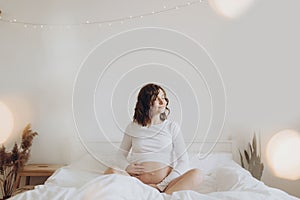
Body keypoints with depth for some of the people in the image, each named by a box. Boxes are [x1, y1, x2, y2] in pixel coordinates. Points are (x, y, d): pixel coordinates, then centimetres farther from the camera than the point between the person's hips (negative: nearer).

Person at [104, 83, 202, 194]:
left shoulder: (172, 127, 10)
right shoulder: (133, 127, 13)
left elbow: (183, 161, 3)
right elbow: (121, 154, 20)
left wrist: (162, 185, -11)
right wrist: (127, 167, -5)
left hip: (165, 181, 0)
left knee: (196, 174, -27)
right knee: (110, 172, -29)